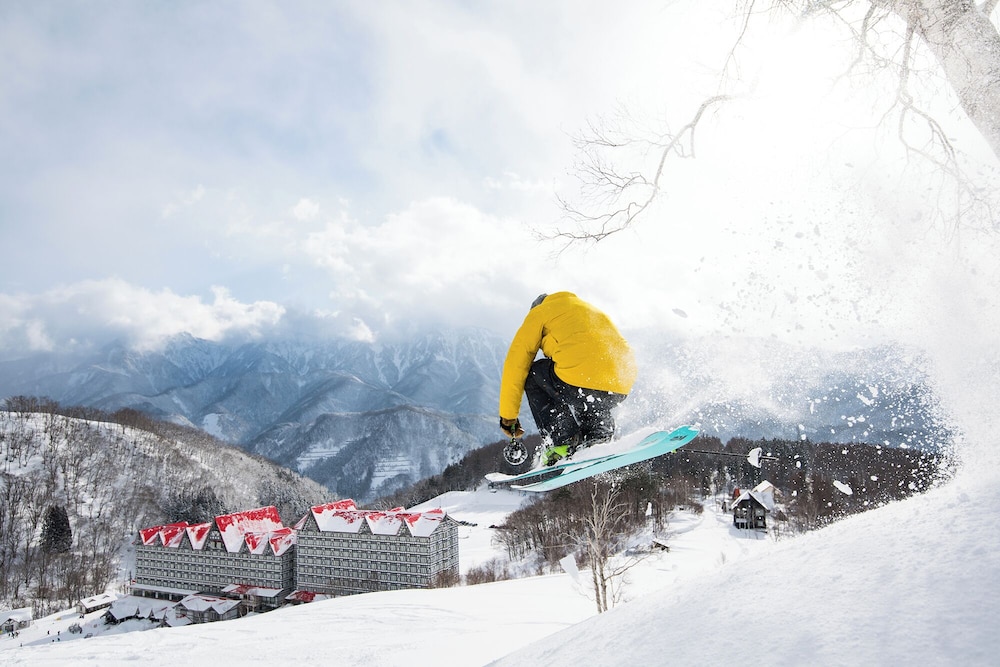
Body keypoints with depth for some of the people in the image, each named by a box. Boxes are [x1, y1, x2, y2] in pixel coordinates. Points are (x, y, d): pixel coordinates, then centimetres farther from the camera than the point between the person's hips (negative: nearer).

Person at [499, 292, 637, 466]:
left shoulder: (539, 312, 20)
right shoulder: (592, 310, 37)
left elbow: (515, 365, 15)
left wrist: (508, 417, 23)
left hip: (580, 384, -7)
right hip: (622, 388, 7)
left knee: (532, 374, 21)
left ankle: (563, 444, 10)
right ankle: (600, 435, 13)